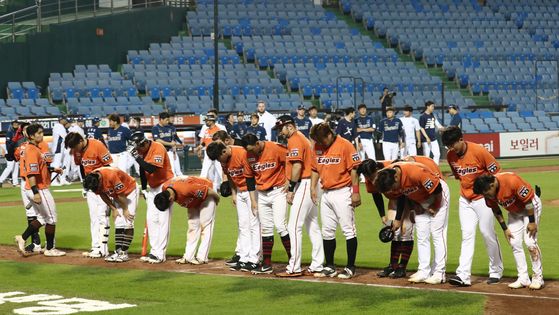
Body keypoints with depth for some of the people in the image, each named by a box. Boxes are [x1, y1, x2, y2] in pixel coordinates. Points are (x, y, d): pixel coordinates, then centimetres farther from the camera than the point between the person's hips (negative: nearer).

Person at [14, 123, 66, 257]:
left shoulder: (38, 148, 13)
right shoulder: (32, 151, -18)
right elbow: (31, 173, -26)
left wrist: (53, 169, 10)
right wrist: (36, 192, -30)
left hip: (36, 190, 10)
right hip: (39, 190, -10)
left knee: (42, 219, 18)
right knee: (51, 219, 2)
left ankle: (22, 238, 12)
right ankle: (50, 249, 12)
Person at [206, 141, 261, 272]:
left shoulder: (242, 153, -24)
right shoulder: (224, 159, -2)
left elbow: (250, 177, -21)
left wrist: (253, 201, -21)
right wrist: (233, 193, 11)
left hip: (253, 189, -8)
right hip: (240, 192, 8)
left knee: (254, 224, -9)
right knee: (243, 226, 7)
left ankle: (254, 260, -9)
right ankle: (244, 259, 10)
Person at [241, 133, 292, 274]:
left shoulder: (276, 149, -17)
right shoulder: (249, 155, -1)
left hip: (278, 192, -5)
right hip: (261, 194, 5)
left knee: (280, 225, -14)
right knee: (266, 228, 8)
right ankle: (266, 264, 12)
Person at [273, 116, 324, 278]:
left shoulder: (294, 140, -11)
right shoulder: (302, 138, 20)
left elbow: (297, 165, -20)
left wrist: (291, 189, -17)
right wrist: (291, 186, 16)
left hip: (303, 184, -11)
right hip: (311, 185, 11)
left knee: (294, 226, -10)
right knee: (313, 226, 11)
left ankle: (294, 268, -10)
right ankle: (317, 267, 14)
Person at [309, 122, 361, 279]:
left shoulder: (345, 145, -12)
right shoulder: (317, 147, 8)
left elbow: (354, 169, -13)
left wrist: (355, 192, -16)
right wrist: (313, 187, 6)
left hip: (342, 193, -7)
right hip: (326, 194, 7)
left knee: (348, 230, -4)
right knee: (327, 231, 10)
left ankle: (350, 267, 1)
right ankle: (330, 267, 18)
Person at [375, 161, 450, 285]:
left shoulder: (416, 173, -40)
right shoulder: (386, 176, -18)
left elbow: (437, 190, -27)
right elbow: (401, 195, 1)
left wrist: (434, 207, -13)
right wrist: (398, 219, 3)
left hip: (438, 196, -7)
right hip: (420, 199, 7)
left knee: (437, 234, -9)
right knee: (422, 236, 5)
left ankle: (439, 273, -7)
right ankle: (424, 272, 9)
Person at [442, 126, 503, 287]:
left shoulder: (479, 151, -19)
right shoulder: (450, 156, -2)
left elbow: (496, 172, -12)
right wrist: (466, 188, 11)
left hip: (483, 198, -5)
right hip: (465, 200, 5)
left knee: (488, 233, 0)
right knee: (467, 235, -2)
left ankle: (496, 271, 16)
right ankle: (463, 275, -11)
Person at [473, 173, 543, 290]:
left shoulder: (511, 181, -37)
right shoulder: (488, 191, -17)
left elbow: (528, 201, -26)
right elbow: (496, 210, 0)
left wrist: (532, 222, -21)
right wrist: (505, 228, -2)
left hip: (531, 206, -6)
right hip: (514, 210, 6)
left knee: (530, 242, -14)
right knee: (515, 243, -1)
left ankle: (538, 278, -4)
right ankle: (523, 279, 6)